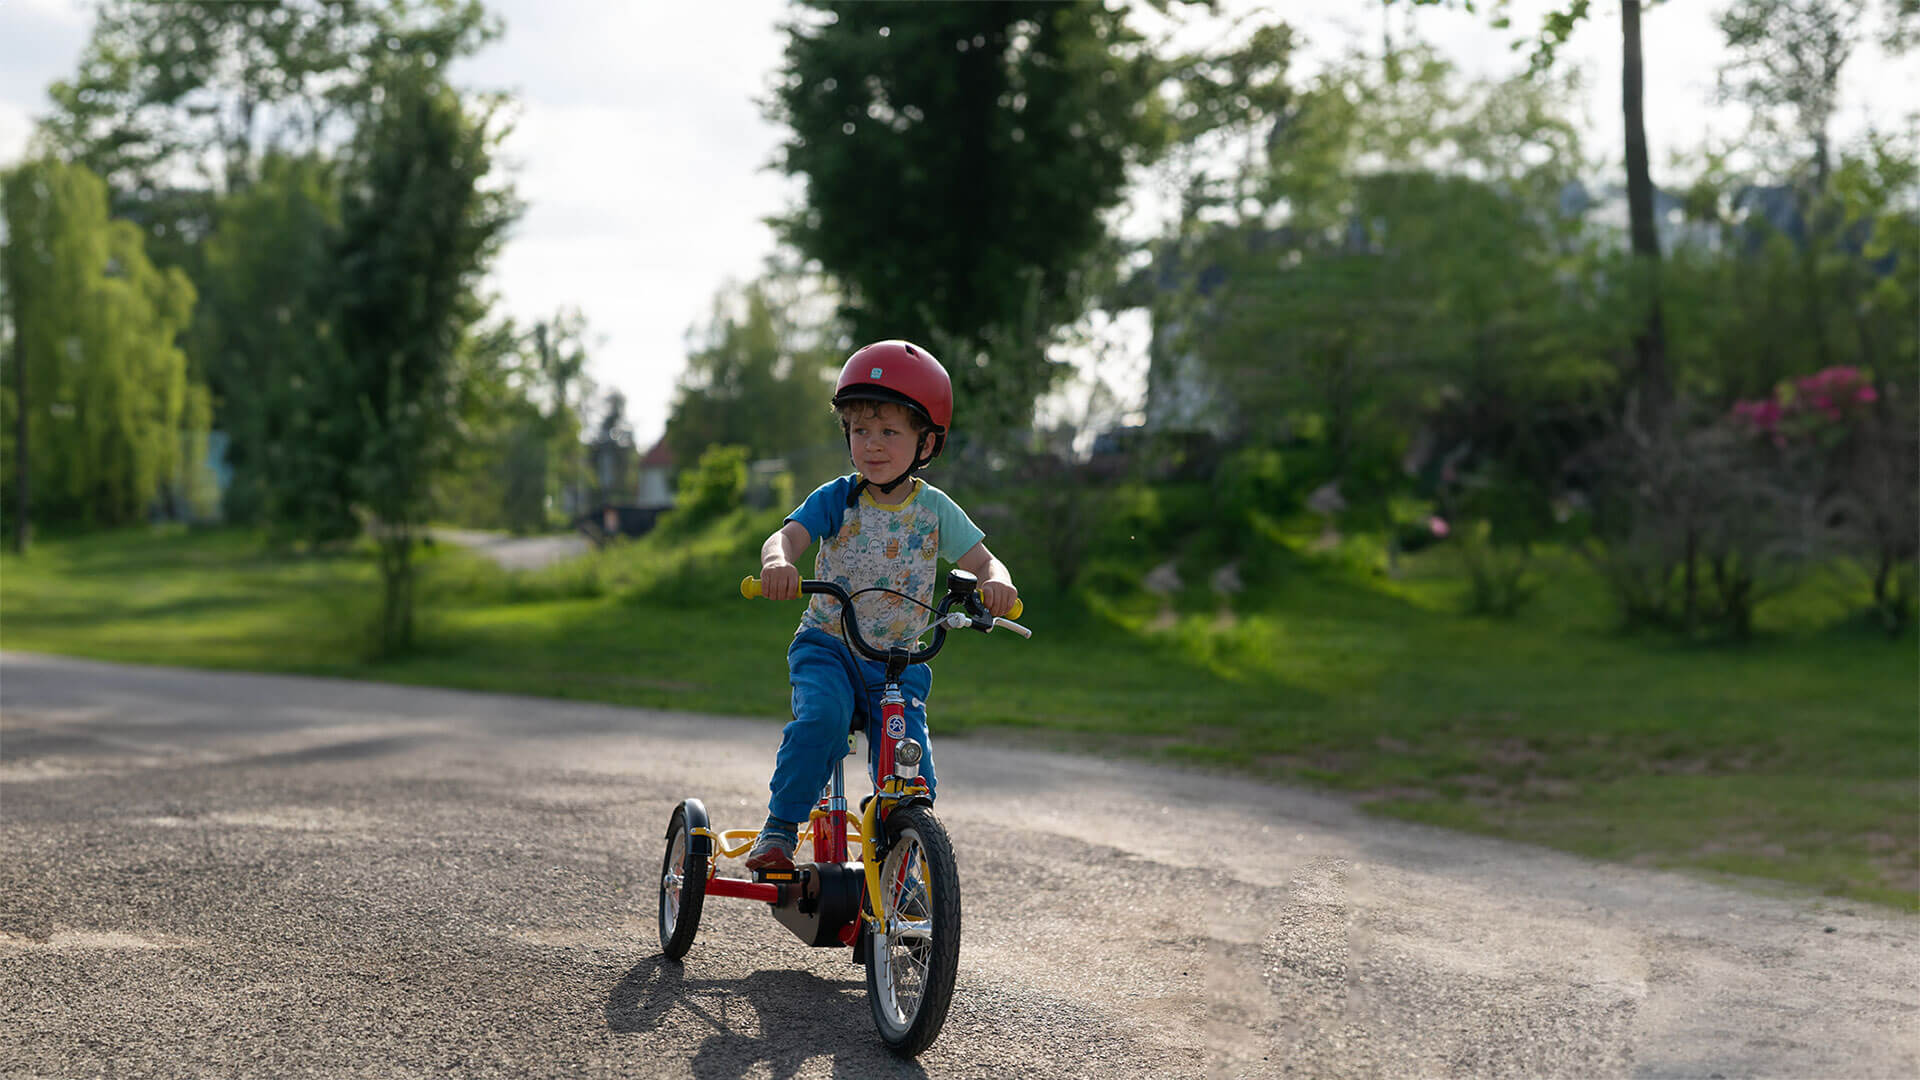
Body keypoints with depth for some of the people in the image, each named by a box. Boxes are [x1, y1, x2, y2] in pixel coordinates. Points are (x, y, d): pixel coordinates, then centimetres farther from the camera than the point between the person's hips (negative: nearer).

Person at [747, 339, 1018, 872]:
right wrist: (778, 562, -44)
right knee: (821, 719, -33)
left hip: (897, 664, 2)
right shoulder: (837, 499, -4)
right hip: (827, 647, -1)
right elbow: (787, 535, -18)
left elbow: (984, 562, -1)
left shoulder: (935, 509, 1)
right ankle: (779, 832, -18)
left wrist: (995, 582, -26)